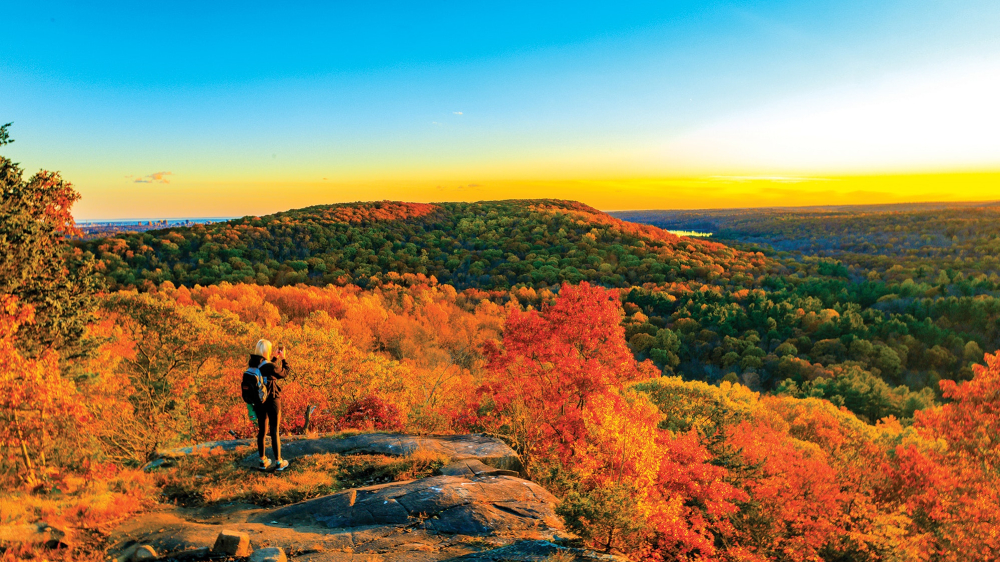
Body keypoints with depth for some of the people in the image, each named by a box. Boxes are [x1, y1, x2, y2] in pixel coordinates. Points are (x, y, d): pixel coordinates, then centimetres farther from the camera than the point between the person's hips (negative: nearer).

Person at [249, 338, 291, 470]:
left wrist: (276, 357, 15)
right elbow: (285, 373, -7)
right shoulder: (270, 366, -23)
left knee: (261, 430, 16)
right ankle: (278, 462, 14)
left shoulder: (253, 364, -5)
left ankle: (263, 461, 25)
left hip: (258, 402, 6)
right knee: (274, 431, 5)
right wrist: (283, 358, 2)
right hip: (272, 401, -6)